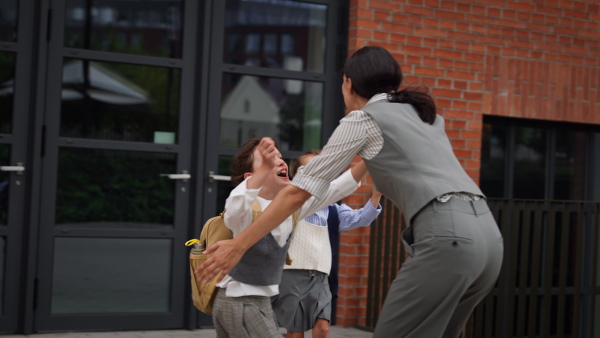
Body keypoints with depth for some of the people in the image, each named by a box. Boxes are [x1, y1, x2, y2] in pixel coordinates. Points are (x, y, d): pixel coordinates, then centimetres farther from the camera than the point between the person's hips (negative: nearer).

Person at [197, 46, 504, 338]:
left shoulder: (362, 119, 6)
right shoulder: (421, 113, 27)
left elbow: (299, 192, 5)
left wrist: (239, 244, 9)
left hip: (448, 237, -8)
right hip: (486, 235, 8)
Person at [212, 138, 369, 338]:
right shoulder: (247, 209, -19)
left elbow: (335, 190, 6)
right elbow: (235, 208, -43)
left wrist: (367, 160, -8)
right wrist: (265, 168, -59)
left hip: (261, 302, 9)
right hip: (237, 302, -9)